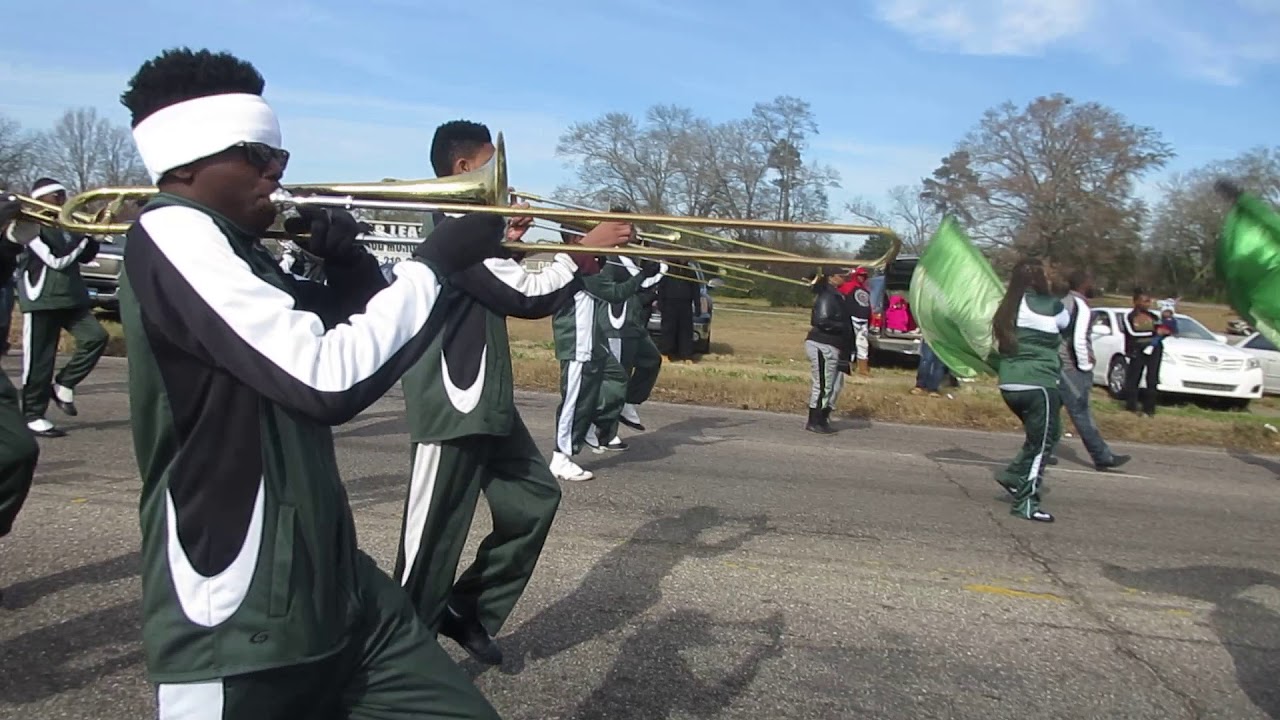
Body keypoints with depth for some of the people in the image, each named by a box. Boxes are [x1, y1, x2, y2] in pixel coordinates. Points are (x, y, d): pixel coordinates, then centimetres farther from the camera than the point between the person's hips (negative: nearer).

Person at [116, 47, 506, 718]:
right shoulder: (171, 236, -15)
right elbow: (329, 377, -25)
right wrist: (436, 261, -14)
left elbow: (342, 340, 23)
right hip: (237, 618, -8)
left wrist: (347, 265, 4)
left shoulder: (238, 252, 13)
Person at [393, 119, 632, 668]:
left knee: (535, 499, 14)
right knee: (433, 535, 0)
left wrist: (506, 247, 11)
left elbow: (500, 293, 25)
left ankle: (467, 611, 24)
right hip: (452, 406, -10)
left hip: (483, 402, 10)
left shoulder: (466, 229, 15)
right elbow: (528, 297, -21)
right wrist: (586, 249, -12)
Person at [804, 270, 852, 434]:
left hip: (832, 347, 10)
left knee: (835, 384, 14)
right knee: (822, 385, -6)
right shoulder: (826, 296, -14)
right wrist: (844, 327, -15)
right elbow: (822, 321, -23)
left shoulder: (836, 296, 16)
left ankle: (823, 420, 22)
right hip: (822, 347, -10)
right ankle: (813, 422, 2)